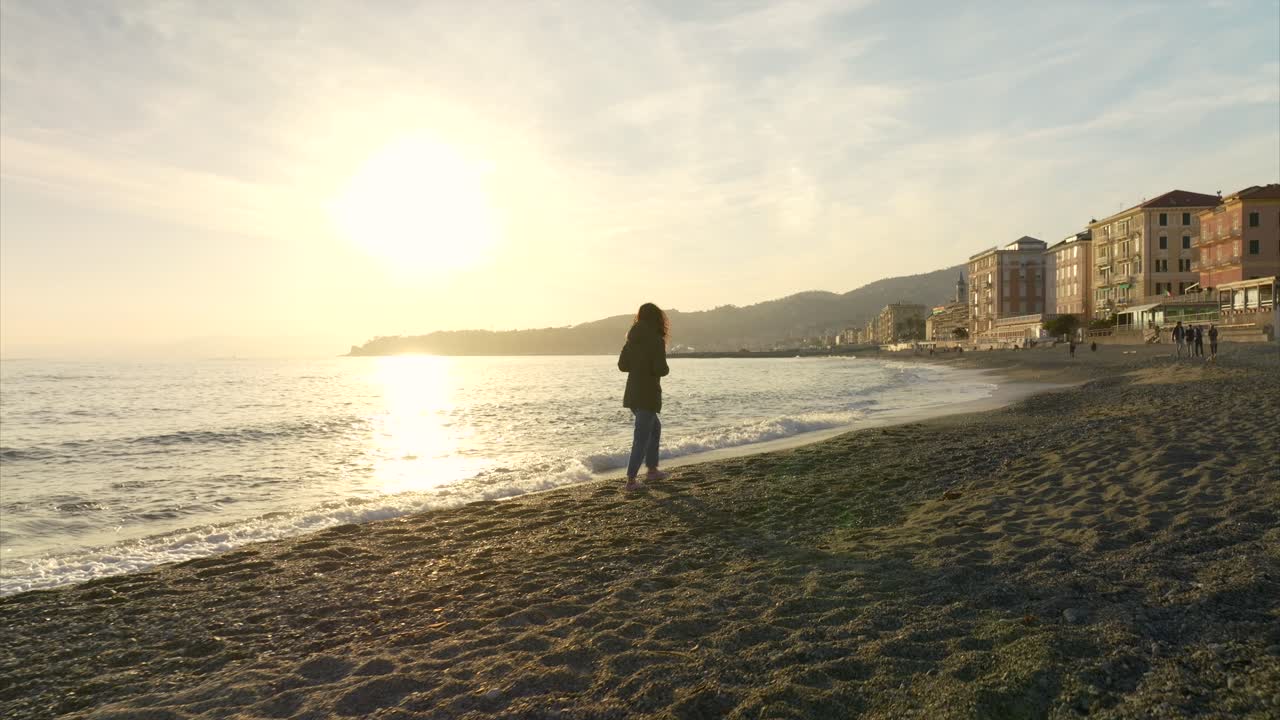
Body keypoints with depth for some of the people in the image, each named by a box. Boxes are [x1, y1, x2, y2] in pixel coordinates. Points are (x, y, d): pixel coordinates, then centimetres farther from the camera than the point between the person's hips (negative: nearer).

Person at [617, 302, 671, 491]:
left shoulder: (632, 339, 6)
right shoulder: (656, 341, -14)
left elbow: (622, 365, 10)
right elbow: (660, 370, -21)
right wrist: (665, 369, 1)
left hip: (632, 394, 7)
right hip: (648, 395, -7)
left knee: (655, 427, 24)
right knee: (642, 437, -1)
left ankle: (652, 469, 29)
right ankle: (631, 480, 0)